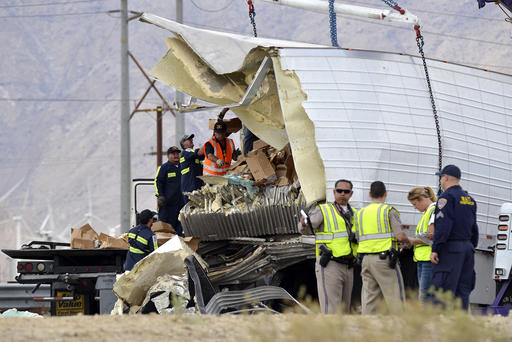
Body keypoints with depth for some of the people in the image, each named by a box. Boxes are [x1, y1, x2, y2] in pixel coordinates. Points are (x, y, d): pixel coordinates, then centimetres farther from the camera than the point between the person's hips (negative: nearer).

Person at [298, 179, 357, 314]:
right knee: (331, 309, -14)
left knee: (344, 309, 10)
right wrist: (303, 225, -36)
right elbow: (306, 229, -13)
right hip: (329, 266, -7)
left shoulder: (354, 214, 17)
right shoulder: (323, 211, -1)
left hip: (347, 266, 7)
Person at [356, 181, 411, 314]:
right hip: (385, 258, -5)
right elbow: (400, 236, -11)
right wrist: (408, 242, 9)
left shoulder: (360, 213, 14)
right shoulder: (389, 210, -4)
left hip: (365, 258, 5)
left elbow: (358, 238, 12)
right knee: (395, 298, -3)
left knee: (368, 298, 5)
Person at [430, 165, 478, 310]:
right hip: (467, 247, 8)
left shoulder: (447, 197, -8)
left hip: (450, 249, -8)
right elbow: (474, 228, 19)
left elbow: (443, 225, -17)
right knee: (462, 290, 8)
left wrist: (435, 249, -18)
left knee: (443, 290, -10)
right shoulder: (470, 200, 17)